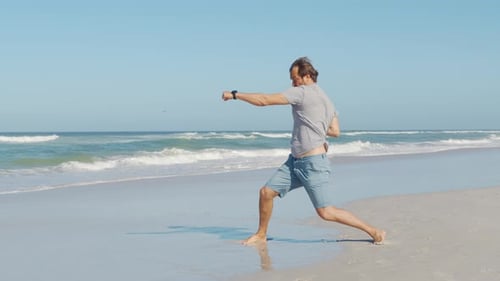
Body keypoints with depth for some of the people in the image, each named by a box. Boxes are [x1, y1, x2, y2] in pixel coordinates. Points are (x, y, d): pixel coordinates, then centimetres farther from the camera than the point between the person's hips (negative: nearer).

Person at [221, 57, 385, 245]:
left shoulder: (302, 92, -13)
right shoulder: (326, 100, 13)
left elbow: (264, 100, -14)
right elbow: (335, 131, 11)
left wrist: (235, 94, -5)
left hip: (313, 164, -10)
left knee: (325, 212, -8)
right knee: (266, 192, 6)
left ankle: (374, 232, 4)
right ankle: (261, 235, 22)